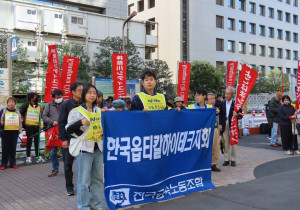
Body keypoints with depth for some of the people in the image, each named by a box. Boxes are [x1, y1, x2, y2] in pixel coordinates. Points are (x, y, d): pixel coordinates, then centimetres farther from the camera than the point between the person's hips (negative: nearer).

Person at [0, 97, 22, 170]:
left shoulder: (17, 112, 12)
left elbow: (20, 121, 17)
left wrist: (20, 129, 10)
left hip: (15, 131, 2)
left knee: (13, 148, 6)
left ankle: (13, 163, 14)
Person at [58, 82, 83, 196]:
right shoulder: (66, 104, -2)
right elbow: (61, 123, -3)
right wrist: (64, 139, -9)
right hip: (69, 138, -2)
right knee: (68, 164, 7)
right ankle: (69, 187, 19)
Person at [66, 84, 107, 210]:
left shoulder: (99, 111, 12)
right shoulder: (77, 111, -3)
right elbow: (68, 129, -8)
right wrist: (80, 122, -21)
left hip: (98, 148, 5)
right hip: (84, 149, -5)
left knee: (98, 178, 11)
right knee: (84, 180, -2)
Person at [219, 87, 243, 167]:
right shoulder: (222, 103, 7)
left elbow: (240, 115, -3)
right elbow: (221, 115, 10)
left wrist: (237, 115, -25)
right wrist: (220, 124, 2)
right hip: (224, 126, 3)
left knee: (233, 144, 4)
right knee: (226, 144, 7)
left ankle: (233, 160, 13)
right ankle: (226, 159, 16)